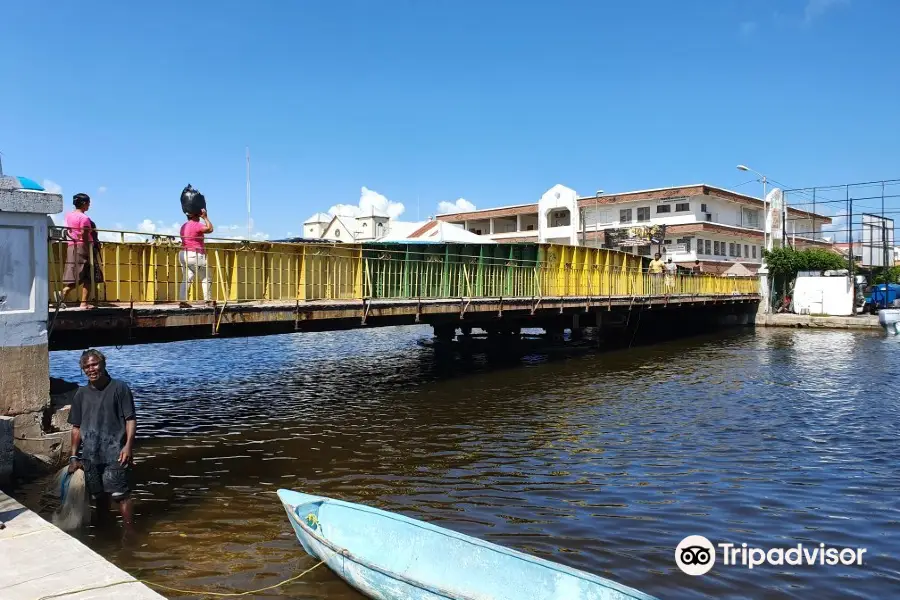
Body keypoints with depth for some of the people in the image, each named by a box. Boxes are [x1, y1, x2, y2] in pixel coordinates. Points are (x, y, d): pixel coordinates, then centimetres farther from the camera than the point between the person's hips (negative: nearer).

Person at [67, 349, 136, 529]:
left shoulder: (119, 387, -3)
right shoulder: (81, 394, 12)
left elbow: (131, 419, -6)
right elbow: (77, 427, 16)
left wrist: (128, 445, -18)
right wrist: (74, 456, 12)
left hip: (114, 454, -5)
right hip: (90, 456, 5)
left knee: (121, 495, -8)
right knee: (100, 496, 13)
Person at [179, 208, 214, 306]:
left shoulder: (184, 226, 16)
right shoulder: (196, 225, -13)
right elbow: (210, 229, -14)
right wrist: (205, 217, -4)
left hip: (183, 254, 8)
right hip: (194, 255, -8)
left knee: (187, 278, 7)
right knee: (205, 278, 4)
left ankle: (182, 300, -2)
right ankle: (207, 300, 5)